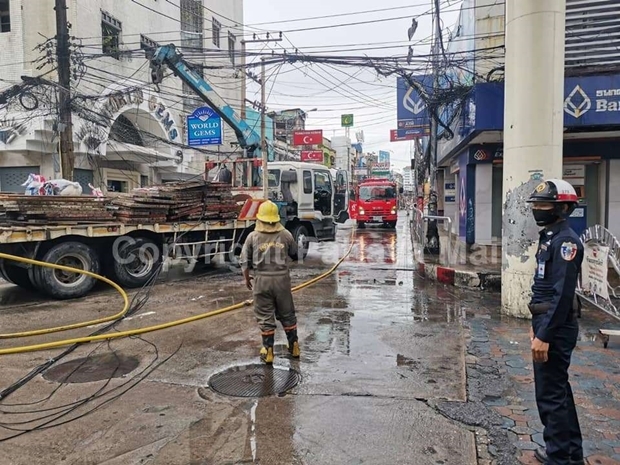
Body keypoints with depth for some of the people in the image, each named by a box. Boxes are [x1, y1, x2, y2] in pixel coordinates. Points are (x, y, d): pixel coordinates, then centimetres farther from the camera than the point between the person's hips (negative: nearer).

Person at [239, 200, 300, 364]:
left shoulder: (253, 236, -6)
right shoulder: (286, 235, -3)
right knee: (287, 315, 16)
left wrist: (247, 278, 15)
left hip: (262, 280, -1)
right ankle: (294, 347, 26)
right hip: (282, 279, 1)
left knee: (265, 317, 9)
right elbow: (294, 253, 12)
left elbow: (245, 261, 0)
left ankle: (268, 352, 13)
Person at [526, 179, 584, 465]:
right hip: (546, 322, 10)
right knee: (558, 390, 19)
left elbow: (562, 294, -23)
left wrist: (545, 335, -23)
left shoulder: (565, 240, -17)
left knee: (551, 395, -1)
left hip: (556, 328, -10)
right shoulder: (550, 237, 13)